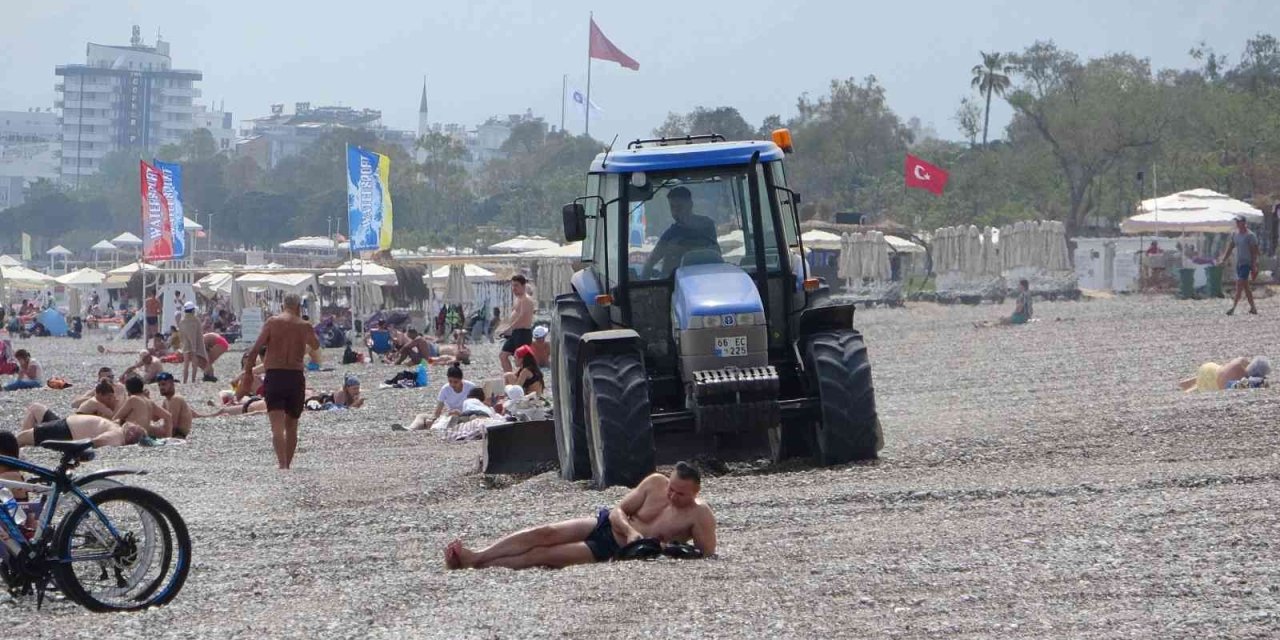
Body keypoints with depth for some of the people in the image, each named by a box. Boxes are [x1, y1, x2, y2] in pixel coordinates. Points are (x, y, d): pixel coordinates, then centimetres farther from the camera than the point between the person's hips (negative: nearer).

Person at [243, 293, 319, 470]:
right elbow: (316, 346, 24)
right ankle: (287, 464, 25)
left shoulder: (272, 322, 0)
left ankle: (282, 464, -27)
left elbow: (255, 349, -6)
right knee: (291, 425, 18)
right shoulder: (305, 326, 5)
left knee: (277, 426, -10)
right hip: (296, 377, 2)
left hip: (274, 376, -2)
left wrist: (248, 371, 1)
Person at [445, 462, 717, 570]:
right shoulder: (655, 483, -2)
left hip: (615, 552, -5)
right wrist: (630, 530, -21)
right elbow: (619, 510, 0)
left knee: (543, 555, -14)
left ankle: (476, 567, -14)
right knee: (545, 533, -15)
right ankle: (474, 556, -14)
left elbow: (708, 556, -17)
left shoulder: (700, 515, -15)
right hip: (606, 524, 5)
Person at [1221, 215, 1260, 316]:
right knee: (1246, 286, 11)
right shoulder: (1234, 234, 11)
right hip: (1238, 263, 8)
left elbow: (1254, 251, -11)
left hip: (1247, 263, -8)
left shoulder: (1250, 235, -10)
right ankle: (1253, 308, 19)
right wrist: (1223, 260, 8)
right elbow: (1230, 249, 16)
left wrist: (1254, 265, -16)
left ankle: (1233, 308, -17)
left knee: (1239, 285, -13)